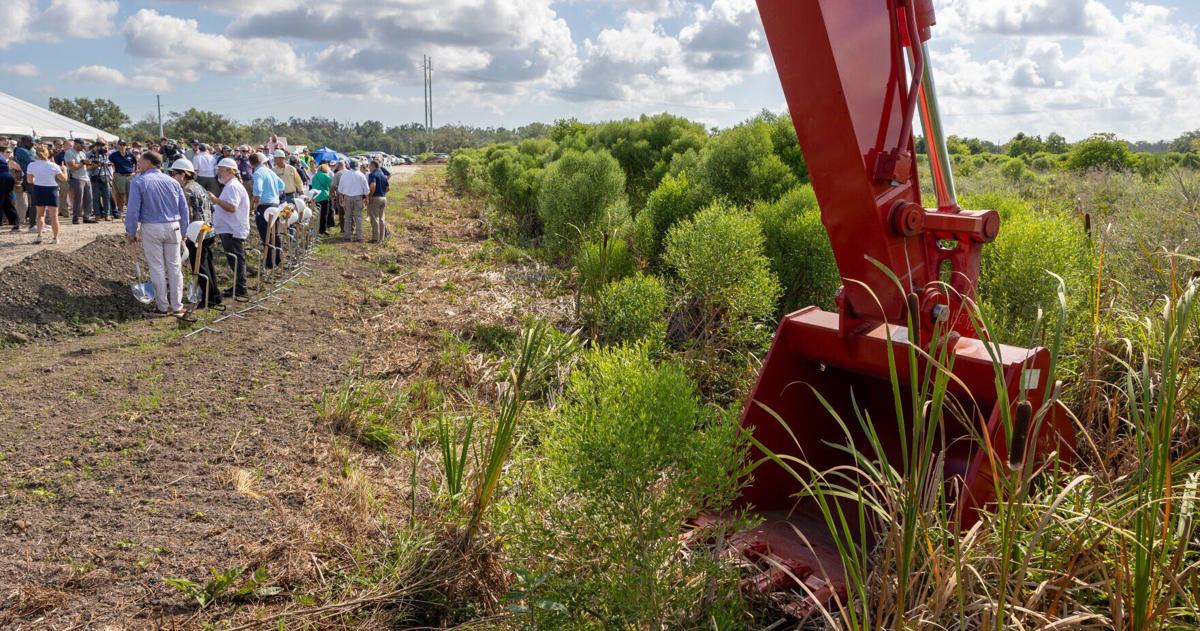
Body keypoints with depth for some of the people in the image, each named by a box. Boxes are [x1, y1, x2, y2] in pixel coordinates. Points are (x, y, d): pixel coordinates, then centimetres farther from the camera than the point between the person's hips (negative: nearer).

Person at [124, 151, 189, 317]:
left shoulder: (138, 182, -5)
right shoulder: (173, 182, 6)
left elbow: (133, 210, -8)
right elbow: (184, 210, 9)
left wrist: (131, 233, 3)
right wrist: (183, 233, 17)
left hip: (151, 228, -3)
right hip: (173, 228, 3)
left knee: (157, 268, 5)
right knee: (175, 267, 8)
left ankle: (162, 307, 10)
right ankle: (177, 306, 12)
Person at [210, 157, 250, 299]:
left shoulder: (232, 186, -17)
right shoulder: (231, 185, 19)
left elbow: (232, 207, -29)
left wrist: (216, 200, -25)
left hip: (232, 231, -11)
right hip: (230, 230, 11)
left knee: (236, 260, -7)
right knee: (236, 260, 14)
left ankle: (240, 289, -3)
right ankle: (238, 287, 21)